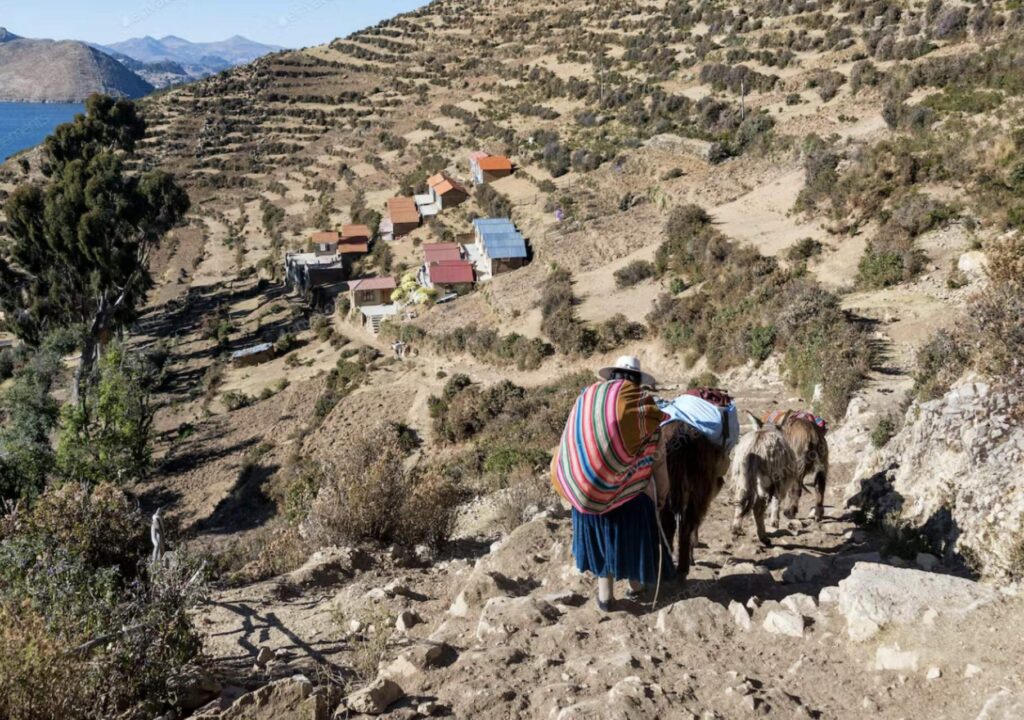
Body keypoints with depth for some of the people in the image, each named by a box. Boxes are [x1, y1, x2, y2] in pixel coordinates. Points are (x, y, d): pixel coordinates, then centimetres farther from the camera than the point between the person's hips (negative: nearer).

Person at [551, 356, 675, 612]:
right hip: (630, 486, -3)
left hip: (587, 486, 3)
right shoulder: (643, 403, -4)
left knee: (600, 534, 16)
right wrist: (661, 493, 8)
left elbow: (569, 445, 9)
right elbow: (656, 456, -2)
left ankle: (605, 596, 20)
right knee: (632, 532, 17)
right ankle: (637, 583, 33)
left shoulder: (587, 398, 6)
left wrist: (570, 483, 18)